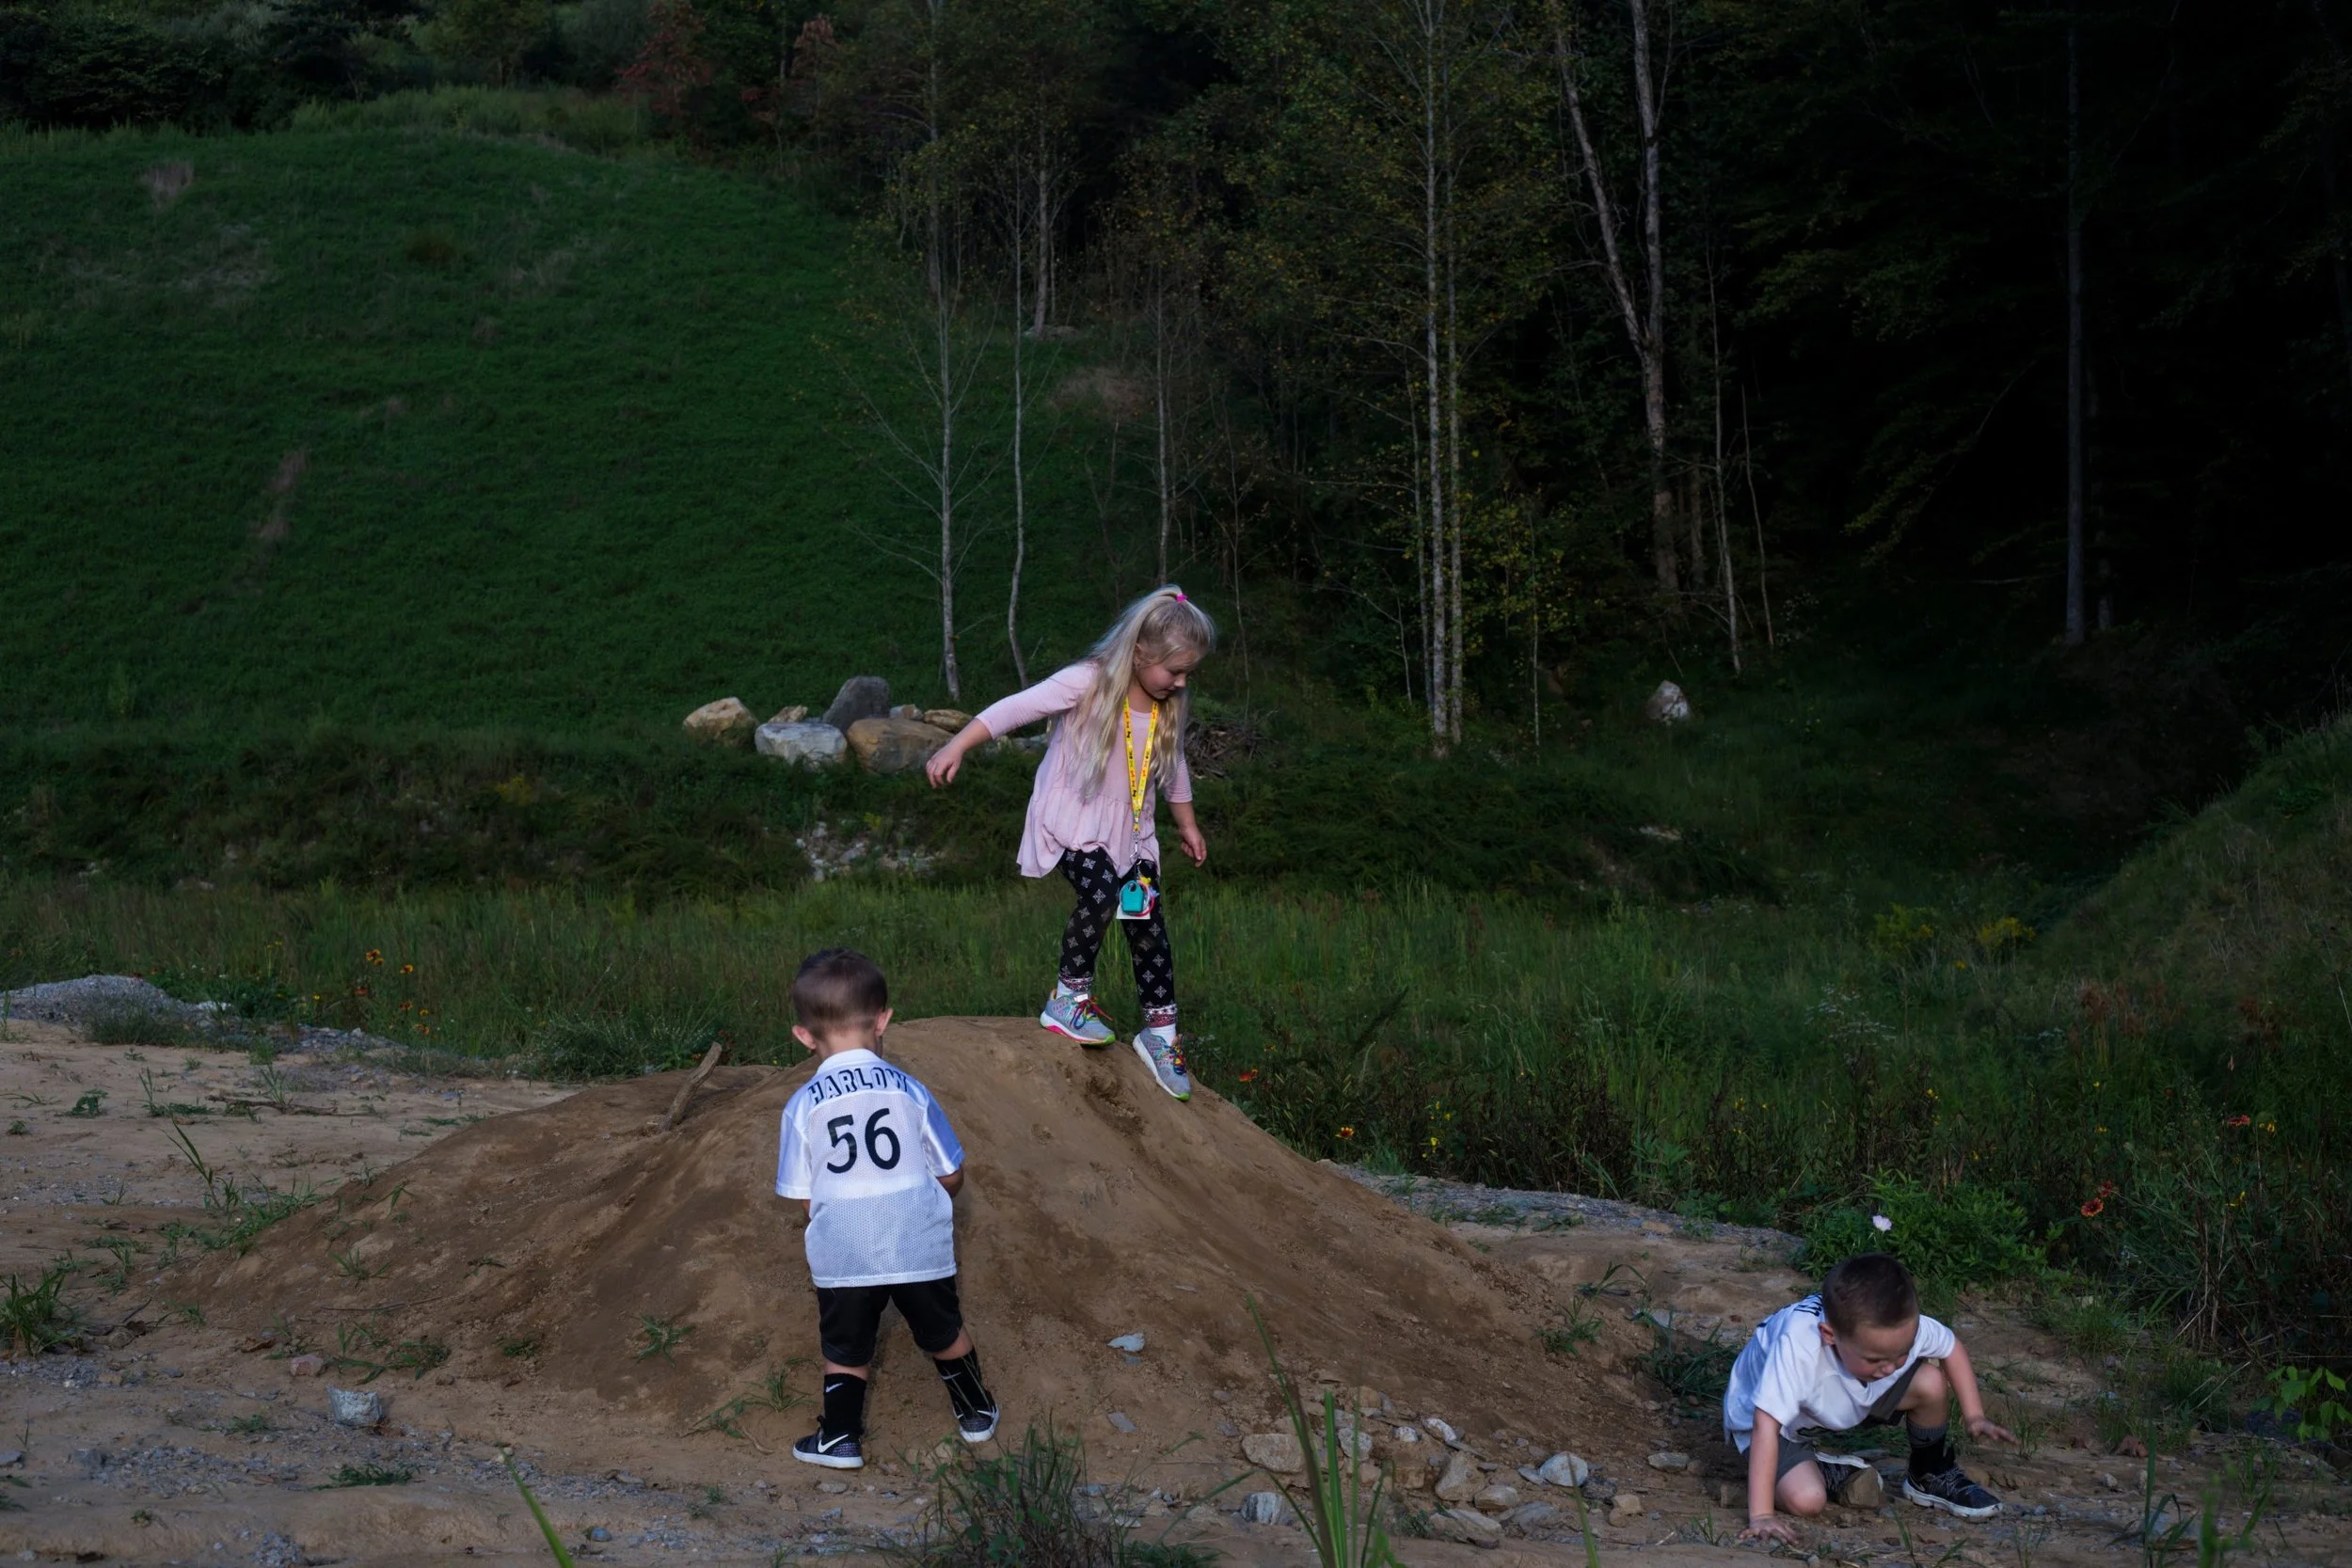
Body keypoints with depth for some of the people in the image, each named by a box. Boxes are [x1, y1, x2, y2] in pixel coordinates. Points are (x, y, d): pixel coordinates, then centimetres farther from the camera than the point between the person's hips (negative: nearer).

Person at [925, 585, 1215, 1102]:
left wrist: (1186, 824, 27)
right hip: (1074, 821, -6)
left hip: (1131, 831, 6)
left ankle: (1160, 1034, 14)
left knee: (1148, 923, 1)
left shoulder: (1168, 707, 2)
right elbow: (1015, 709, -25)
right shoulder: (1088, 683, -19)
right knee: (1101, 895, -29)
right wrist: (957, 746, -33)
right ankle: (1070, 996, -7)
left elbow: (1174, 766, 19)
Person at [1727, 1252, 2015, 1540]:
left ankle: (1932, 1478, 11)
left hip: (1843, 1404, 5)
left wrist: (1975, 1417, -9)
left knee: (1931, 1382, -16)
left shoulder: (1904, 1328, -28)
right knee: (1805, 1499, -30)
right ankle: (1826, 1473, 6)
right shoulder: (1798, 1348, -45)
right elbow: (1766, 1423, -44)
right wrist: (1761, 1516, -45)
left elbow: (1951, 1347, -5)